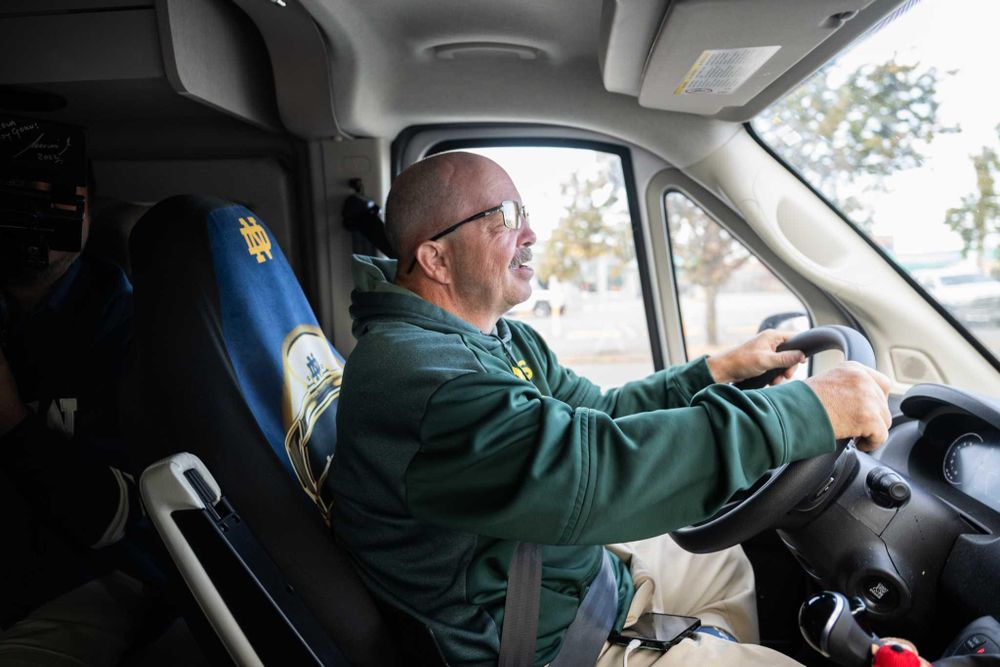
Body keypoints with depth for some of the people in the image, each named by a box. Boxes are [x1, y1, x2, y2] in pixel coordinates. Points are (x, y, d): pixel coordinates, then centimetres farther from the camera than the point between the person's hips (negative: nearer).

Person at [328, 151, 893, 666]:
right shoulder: (406, 369, -32)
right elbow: (590, 468, -41)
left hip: (588, 563, 9)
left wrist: (720, 369, 6)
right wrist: (813, 410, -34)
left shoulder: (507, 341, 1)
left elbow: (602, 412, 12)